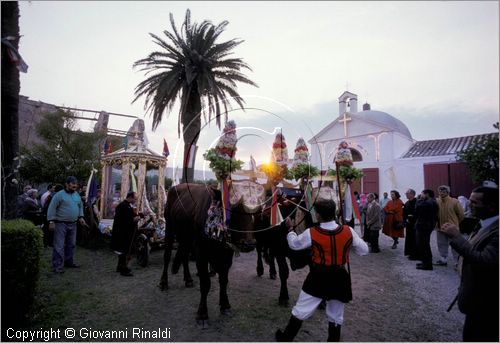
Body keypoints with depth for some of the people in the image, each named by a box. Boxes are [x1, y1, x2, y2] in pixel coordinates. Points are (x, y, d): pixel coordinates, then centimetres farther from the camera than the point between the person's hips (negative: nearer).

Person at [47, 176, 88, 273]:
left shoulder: (77, 195, 9)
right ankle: (57, 266, 3)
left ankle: (69, 262, 29)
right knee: (59, 246, -4)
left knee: (71, 244, 16)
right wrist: (51, 221, -17)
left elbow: (80, 206, 19)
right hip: (61, 223, -7)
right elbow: (52, 208, -13)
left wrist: (81, 216, 8)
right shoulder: (59, 195, -11)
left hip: (73, 224, 7)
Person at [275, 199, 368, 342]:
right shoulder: (348, 231, -13)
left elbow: (294, 244, 1)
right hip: (339, 278, 2)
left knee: (301, 310, 15)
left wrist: (290, 228, 17)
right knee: (336, 316, 21)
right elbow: (364, 250, 0)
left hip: (318, 278, -1)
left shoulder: (311, 233, -17)